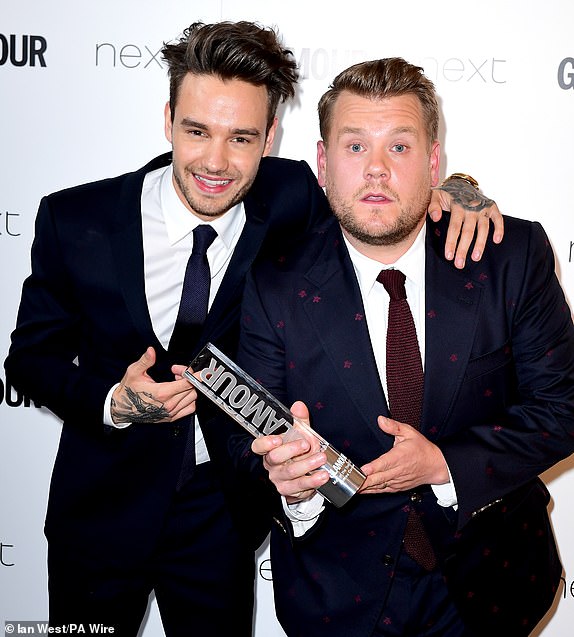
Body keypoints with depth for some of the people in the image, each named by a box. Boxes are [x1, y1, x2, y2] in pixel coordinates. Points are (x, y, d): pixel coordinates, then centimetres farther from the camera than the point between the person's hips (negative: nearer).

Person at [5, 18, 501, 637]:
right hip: (101, 507, 0)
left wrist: (452, 191, -20)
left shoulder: (290, 202, -13)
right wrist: (113, 402, -24)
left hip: (223, 513, 0)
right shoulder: (74, 219, -15)